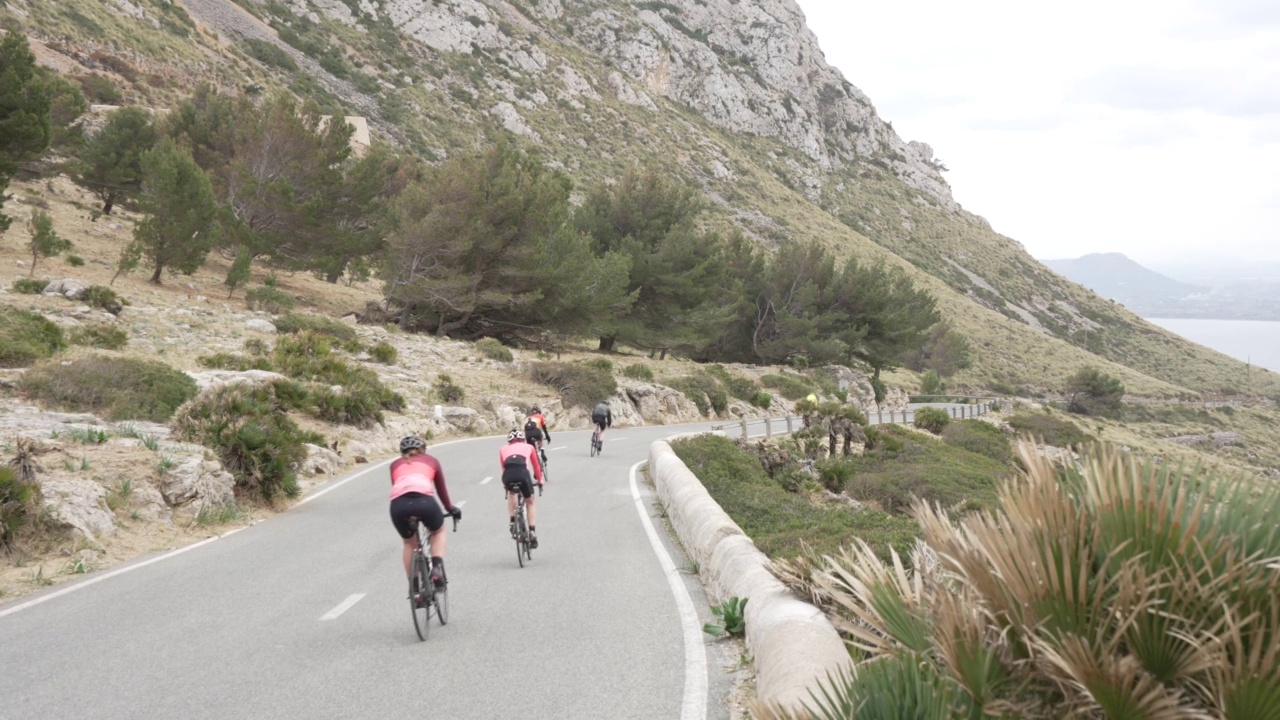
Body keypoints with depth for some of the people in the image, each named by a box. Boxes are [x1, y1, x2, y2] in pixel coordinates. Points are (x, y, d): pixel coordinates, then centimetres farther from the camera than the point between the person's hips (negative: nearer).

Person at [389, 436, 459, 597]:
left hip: (398, 504, 2)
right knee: (438, 531, 30)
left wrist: (406, 510, 47)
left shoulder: (395, 465, 32)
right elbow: (441, 489, 36)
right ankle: (437, 568, 10)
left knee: (409, 543, 29)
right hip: (423, 500, -1)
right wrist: (451, 508, 51)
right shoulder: (431, 460, 30)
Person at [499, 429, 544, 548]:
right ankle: (532, 533, 13)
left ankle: (513, 522, 23)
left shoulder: (503, 449, 31)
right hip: (523, 473, -1)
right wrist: (540, 479, 58)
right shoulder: (528, 446, 31)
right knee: (530, 502, 23)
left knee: (511, 493, 36)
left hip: (508, 475, 1)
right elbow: (536, 466, 41)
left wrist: (505, 483, 52)